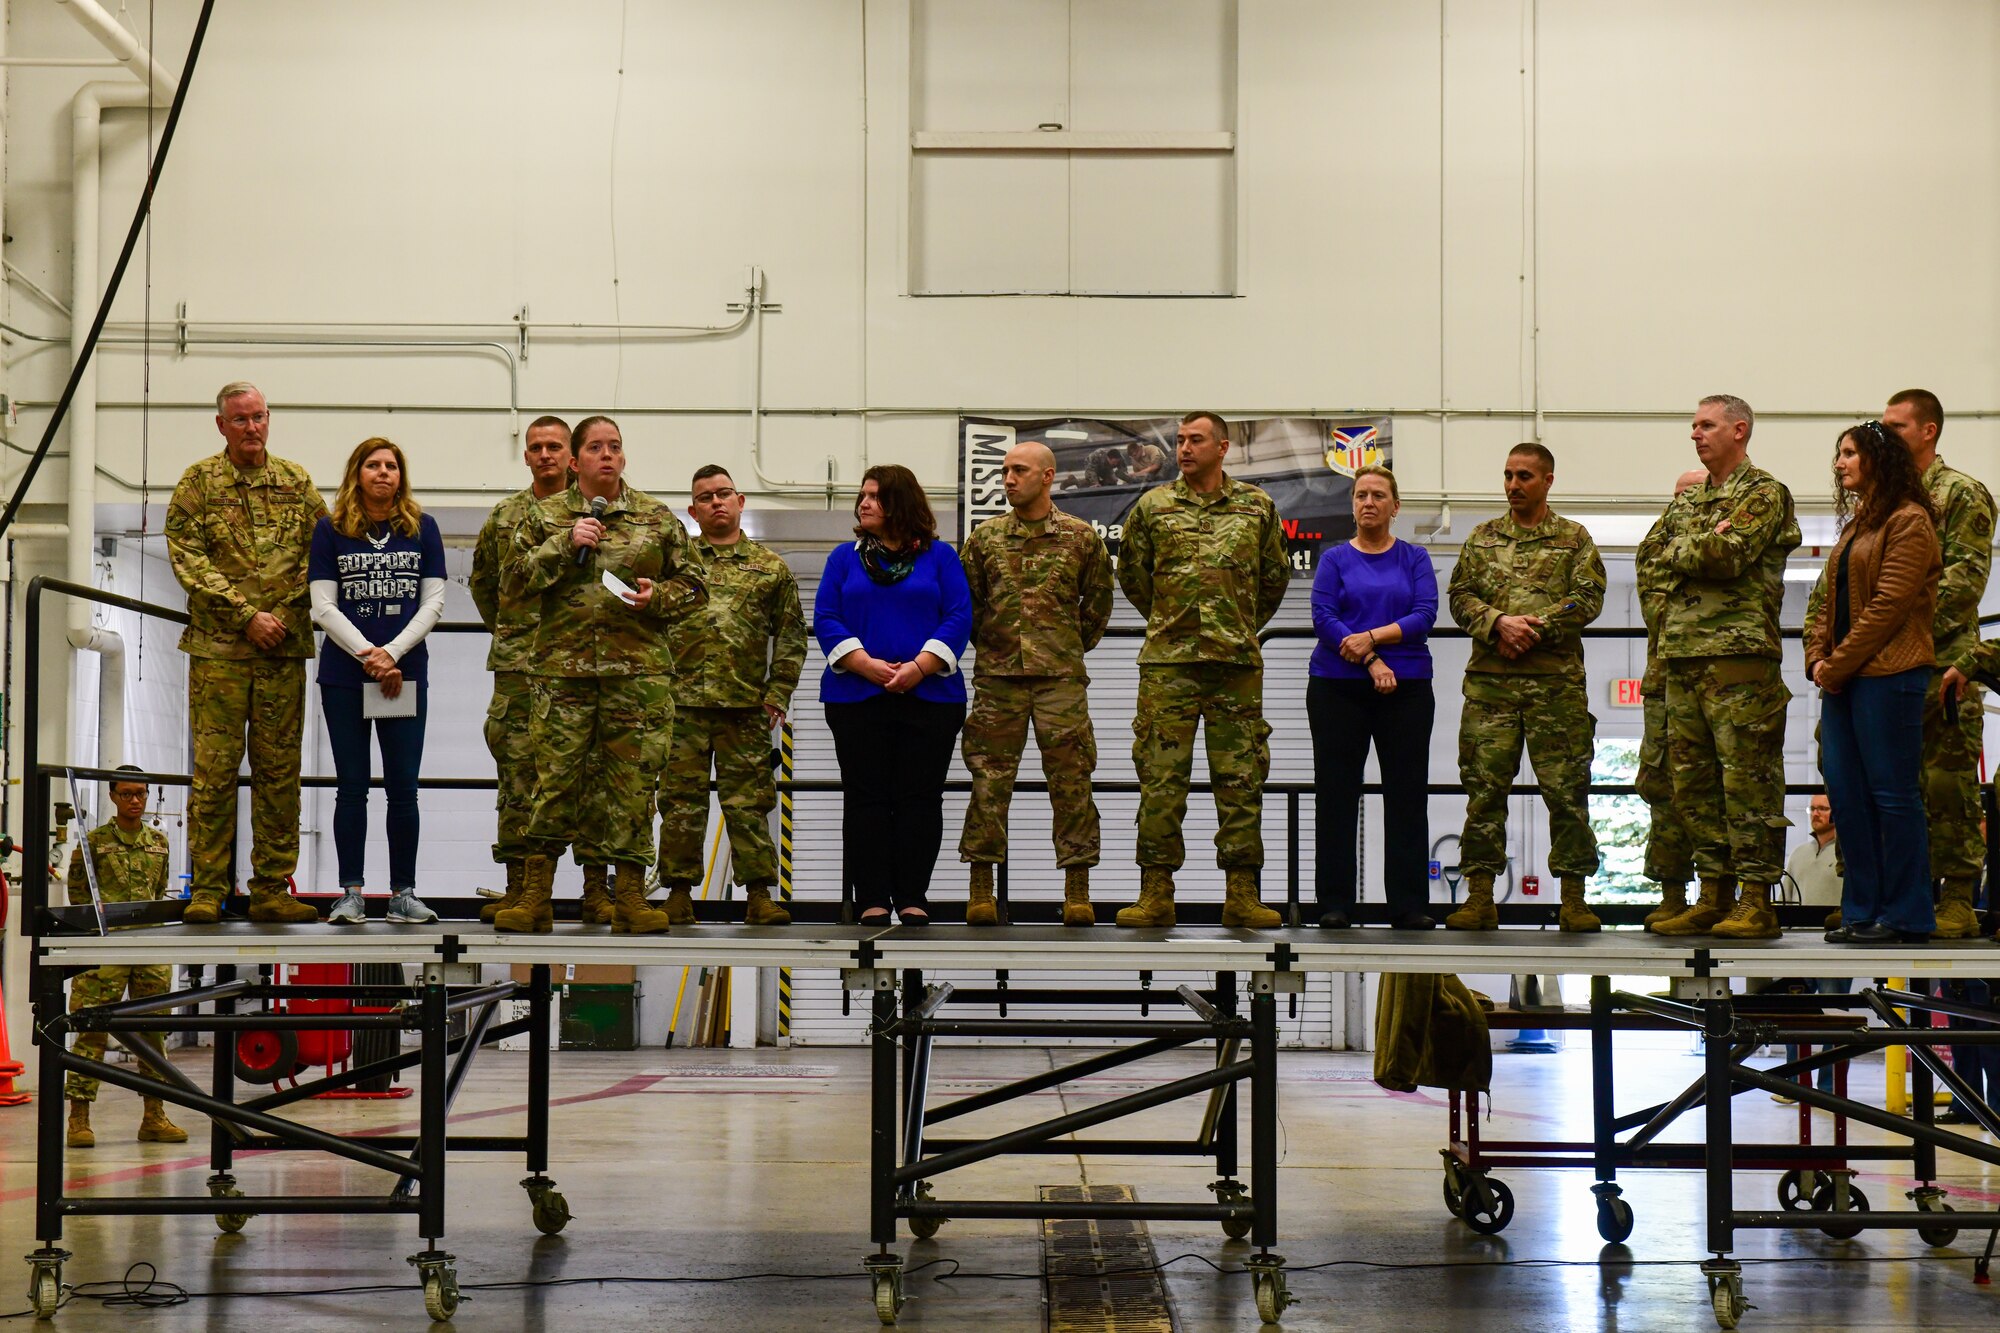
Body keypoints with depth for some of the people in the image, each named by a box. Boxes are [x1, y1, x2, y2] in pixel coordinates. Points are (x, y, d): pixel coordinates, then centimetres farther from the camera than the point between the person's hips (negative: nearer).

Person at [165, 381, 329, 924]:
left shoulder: (296, 482, 12)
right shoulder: (199, 482, 4)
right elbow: (187, 558, -4)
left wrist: (285, 614, -6)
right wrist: (247, 615, -12)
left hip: (284, 651, 3)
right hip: (218, 648, -3)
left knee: (280, 770, 4)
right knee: (215, 769, -4)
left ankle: (271, 889, 10)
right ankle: (207, 890, 2)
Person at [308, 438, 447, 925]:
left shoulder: (422, 528, 6)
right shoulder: (331, 530, 4)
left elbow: (433, 602, 3)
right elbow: (323, 607, -1)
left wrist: (393, 653, -10)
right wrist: (369, 656, -11)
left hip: (407, 673, 1)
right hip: (343, 676, -1)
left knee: (403, 788, 1)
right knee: (352, 786, 2)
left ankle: (403, 892, 7)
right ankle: (351, 893, 6)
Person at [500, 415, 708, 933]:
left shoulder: (657, 518, 12)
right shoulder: (545, 516, 11)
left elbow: (694, 587, 15)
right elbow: (513, 581, 4)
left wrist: (659, 596, -5)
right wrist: (564, 544, -7)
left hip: (640, 671, 1)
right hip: (563, 670, -1)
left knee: (632, 782, 0)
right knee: (554, 778, -3)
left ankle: (630, 897, 7)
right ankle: (534, 897, 3)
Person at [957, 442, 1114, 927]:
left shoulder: (1081, 537, 5)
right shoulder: (984, 538, 7)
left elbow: (1098, 600, 14)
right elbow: (965, 602, 14)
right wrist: (989, 645, 12)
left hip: (1061, 676, -1)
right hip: (997, 677, 1)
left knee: (1071, 782, -2)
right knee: (989, 781, 0)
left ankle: (1077, 893, 3)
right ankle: (981, 891, 6)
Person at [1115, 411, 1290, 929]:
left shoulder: (1257, 507, 8)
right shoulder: (1152, 507, 6)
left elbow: (1275, 576, 19)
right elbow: (1131, 574, 18)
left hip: (1238, 660, 1)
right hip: (1167, 661, 0)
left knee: (1240, 778, 2)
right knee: (1160, 778, -3)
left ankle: (1242, 895, 6)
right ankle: (1156, 894, 2)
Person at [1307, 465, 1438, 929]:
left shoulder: (1415, 559, 9)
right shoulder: (1335, 560, 7)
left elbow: (1425, 616, -4)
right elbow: (1323, 618, -5)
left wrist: (1372, 636, -16)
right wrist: (1371, 662, -16)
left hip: (1407, 688, 1)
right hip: (1338, 687, -1)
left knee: (1407, 794, 0)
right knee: (1337, 795, 0)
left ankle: (1409, 904, 4)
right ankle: (1335, 902, 6)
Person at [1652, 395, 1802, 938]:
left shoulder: (1764, 493, -2)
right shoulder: (1688, 498, 22)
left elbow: (1728, 556, -15)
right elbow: (1665, 558, 9)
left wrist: (1684, 549, 0)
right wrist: (1706, 544, -6)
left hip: (1740, 654, -8)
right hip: (1683, 654, 8)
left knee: (1748, 781, -7)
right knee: (1694, 781, 8)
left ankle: (1756, 900, -5)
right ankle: (1714, 896, 14)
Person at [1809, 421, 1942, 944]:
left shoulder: (1909, 522, -7)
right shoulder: (1856, 525, 21)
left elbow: (1889, 605, -14)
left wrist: (1839, 665, -14)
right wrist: (1819, 659, 4)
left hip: (1887, 675, -9)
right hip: (1844, 678, 9)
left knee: (1892, 793, -5)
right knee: (1845, 793, 6)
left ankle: (1904, 916, 0)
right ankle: (1863, 911, 12)